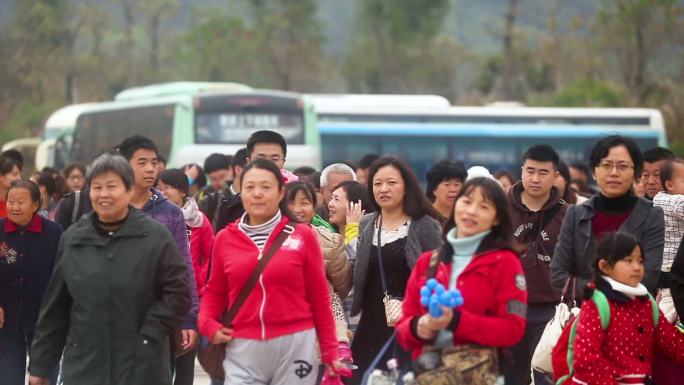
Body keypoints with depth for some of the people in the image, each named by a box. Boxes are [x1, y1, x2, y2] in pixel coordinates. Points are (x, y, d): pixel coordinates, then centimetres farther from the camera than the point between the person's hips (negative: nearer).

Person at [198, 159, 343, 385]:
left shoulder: (302, 235, -1)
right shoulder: (225, 239, 5)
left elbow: (319, 297, 3)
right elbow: (215, 292, 16)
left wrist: (329, 350, 3)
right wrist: (208, 324, -3)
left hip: (295, 345, -1)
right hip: (243, 348, 1)